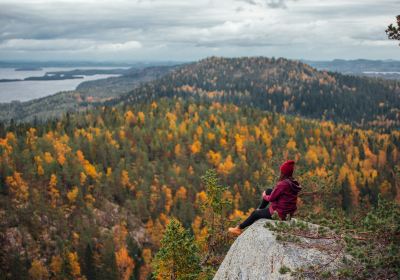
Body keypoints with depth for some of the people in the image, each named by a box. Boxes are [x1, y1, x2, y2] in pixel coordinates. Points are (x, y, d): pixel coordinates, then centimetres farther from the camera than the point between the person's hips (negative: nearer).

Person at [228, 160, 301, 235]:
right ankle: (259, 209, 37)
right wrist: (267, 194, 10)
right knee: (268, 191, 19)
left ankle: (239, 228, 34)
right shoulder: (294, 183, -1)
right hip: (289, 213, 8)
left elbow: (271, 198, -17)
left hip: (278, 213, -7)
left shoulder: (283, 184, -26)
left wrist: (264, 196, 5)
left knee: (255, 213, 16)